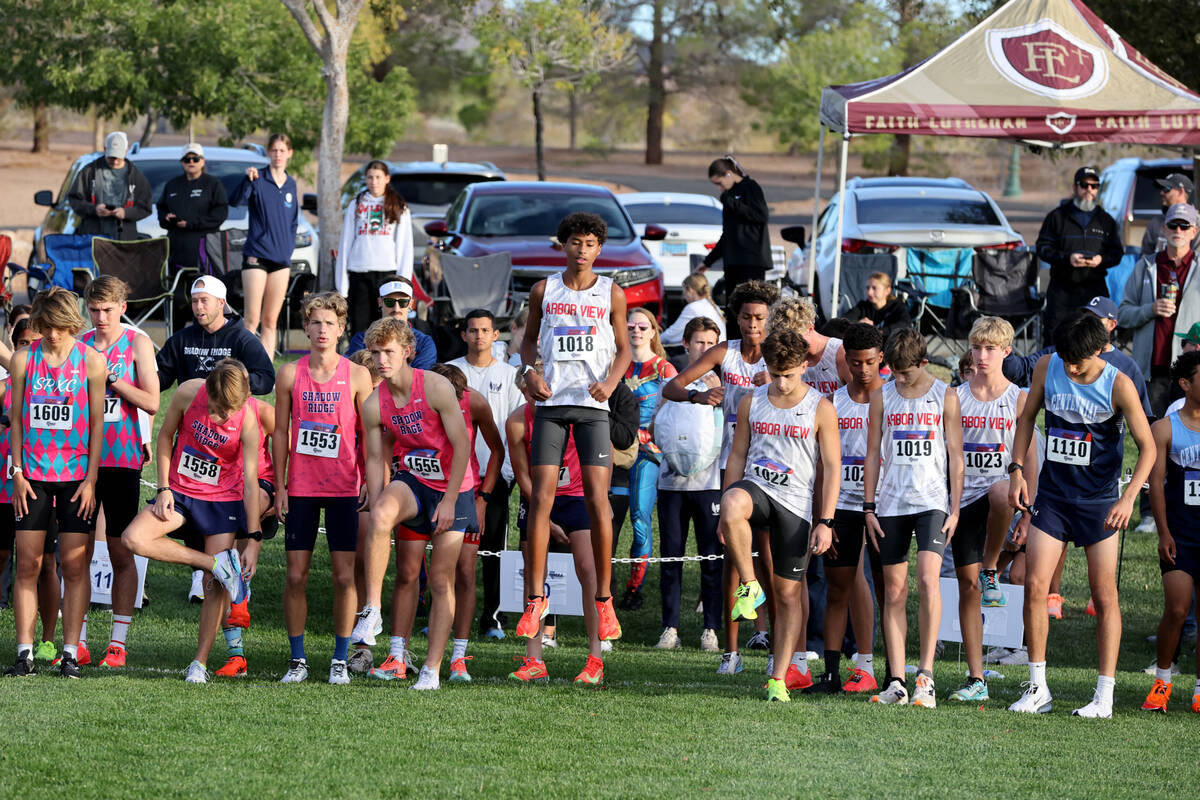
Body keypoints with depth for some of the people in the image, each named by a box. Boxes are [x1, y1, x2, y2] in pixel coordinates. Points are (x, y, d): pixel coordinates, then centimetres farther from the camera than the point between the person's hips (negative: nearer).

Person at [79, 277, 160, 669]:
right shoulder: (79, 343, 9)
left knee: (121, 552, -1)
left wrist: (111, 375, -14)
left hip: (121, 459, -3)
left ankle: (119, 641, 3)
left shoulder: (137, 342, 0)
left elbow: (152, 403, -7)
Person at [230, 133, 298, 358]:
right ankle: (246, 368, -10)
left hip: (281, 260, 5)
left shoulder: (291, 184, 12)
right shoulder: (258, 178, -4)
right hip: (256, 256, -5)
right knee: (252, 320, -10)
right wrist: (248, 180, -38)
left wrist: (289, 248, 9)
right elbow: (235, 201, -22)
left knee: (270, 322, 6)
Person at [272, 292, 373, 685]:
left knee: (344, 575, -2)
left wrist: (370, 485, -2)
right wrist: (280, 486, 3)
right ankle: (297, 660, 9)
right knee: (296, 575, 0)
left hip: (343, 489, -1)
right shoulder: (290, 374, 3)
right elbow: (281, 432, 7)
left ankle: (340, 661, 7)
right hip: (300, 488, 1)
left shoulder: (357, 376, 0)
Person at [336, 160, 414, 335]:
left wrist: (403, 280, -4)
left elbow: (405, 246, 7)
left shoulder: (400, 208, 10)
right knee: (359, 326, -2)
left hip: (387, 272, -1)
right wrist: (342, 283, 4)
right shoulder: (356, 206, 14)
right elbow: (345, 244, 12)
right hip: (359, 273, 2)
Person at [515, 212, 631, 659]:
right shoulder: (543, 291, 8)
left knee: (597, 497, -8)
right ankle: (536, 598, -1)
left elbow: (623, 349, 12)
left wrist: (611, 382, -7)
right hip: (550, 401, 1)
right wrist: (528, 372, -2)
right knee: (541, 496, -5)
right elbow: (529, 339, 18)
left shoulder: (611, 294, 7)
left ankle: (603, 600, 0)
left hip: (593, 404, -1)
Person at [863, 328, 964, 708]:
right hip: (892, 504, 3)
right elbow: (873, 454, 11)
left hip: (932, 502, -3)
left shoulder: (944, 397, 2)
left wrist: (955, 508, -2)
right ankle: (896, 682, 3)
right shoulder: (882, 397, 8)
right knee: (894, 592, 2)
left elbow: (955, 455, 4)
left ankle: (926, 673, -17)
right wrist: (869, 507, 5)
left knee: (928, 579, -19)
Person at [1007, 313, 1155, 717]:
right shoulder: (1047, 368, -4)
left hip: (1099, 501, -3)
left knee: (1105, 596, -1)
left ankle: (1105, 695, 5)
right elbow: (1027, 417, 12)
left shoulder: (1118, 385, -14)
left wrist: (1129, 497, -22)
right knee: (1034, 586, -5)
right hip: (1052, 495, 3)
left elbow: (1148, 447, -11)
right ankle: (1037, 688, 4)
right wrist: (1016, 470, 2)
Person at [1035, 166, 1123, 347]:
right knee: (1053, 336, -6)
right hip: (1062, 289, -1)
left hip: (1095, 289, 2)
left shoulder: (1106, 221, 15)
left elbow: (1117, 252, 12)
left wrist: (1102, 260, -11)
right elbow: (1043, 248, 1)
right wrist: (1066, 258, -16)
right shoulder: (1058, 216, 7)